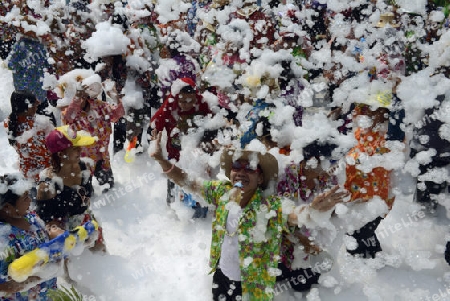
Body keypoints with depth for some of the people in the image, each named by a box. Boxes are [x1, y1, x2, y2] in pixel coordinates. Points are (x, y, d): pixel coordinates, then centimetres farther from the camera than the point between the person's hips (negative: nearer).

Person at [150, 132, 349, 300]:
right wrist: (161, 159, -20)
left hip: (250, 284, -3)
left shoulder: (270, 207, -23)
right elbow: (186, 182, -8)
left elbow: (295, 214, -40)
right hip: (221, 274, 4)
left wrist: (314, 208, -62)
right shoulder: (221, 192, -11)